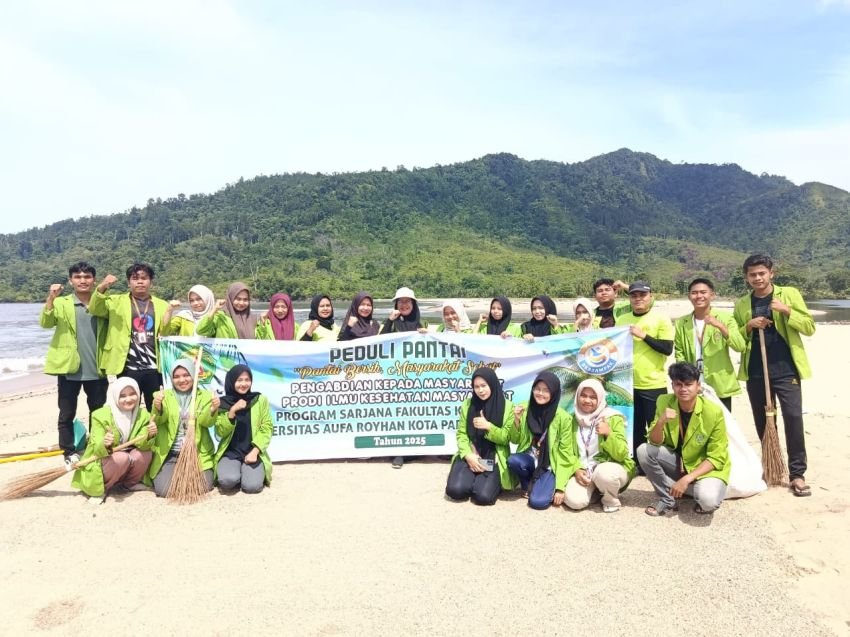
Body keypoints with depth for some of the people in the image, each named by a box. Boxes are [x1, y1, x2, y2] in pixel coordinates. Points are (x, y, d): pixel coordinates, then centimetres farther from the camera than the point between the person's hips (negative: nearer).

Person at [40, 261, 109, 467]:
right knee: (67, 414, 5)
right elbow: (45, 323, -13)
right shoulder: (61, 303, 3)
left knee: (98, 412, 11)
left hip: (97, 369, 2)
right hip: (69, 368, -2)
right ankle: (69, 453, 16)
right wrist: (51, 298, -25)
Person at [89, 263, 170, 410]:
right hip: (128, 368, -1)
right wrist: (101, 288, -22)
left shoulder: (161, 305, 12)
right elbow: (94, 309, -6)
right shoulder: (117, 302, 9)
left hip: (154, 368, 1)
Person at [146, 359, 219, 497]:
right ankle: (177, 473, 17)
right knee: (164, 490, -17)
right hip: (169, 455, 0)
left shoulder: (205, 396, 5)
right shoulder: (165, 396, 7)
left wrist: (213, 409, -31)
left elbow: (207, 422, -8)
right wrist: (158, 407, -32)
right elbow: (159, 420, -9)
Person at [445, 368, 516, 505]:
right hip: (470, 455, 2)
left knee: (483, 496, -23)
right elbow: (461, 434, 4)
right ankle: (475, 480, 13)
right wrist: (468, 455, -13)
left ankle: (494, 482, 12)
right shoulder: (467, 404, 5)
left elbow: (507, 438, -4)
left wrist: (488, 426, -20)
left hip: (494, 458, -2)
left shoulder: (507, 407, -3)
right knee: (455, 490, -21)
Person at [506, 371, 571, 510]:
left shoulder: (563, 418, -13)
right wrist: (517, 420, -17)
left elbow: (564, 454, -9)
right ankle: (527, 486, 2)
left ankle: (550, 486, 11)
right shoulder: (525, 409, -5)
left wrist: (560, 487, -13)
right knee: (512, 460, -31)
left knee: (537, 502, -25)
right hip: (529, 459, 3)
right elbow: (515, 440, 2)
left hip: (550, 466, -3)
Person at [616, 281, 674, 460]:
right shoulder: (622, 319, 9)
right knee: (634, 431, 14)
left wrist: (643, 335, -18)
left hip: (653, 385, -4)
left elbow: (667, 349, -13)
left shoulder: (661, 319, -4)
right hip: (628, 384, 4)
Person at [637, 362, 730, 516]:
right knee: (644, 450, -22)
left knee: (708, 499, -33)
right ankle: (668, 500, -3)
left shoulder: (714, 412, -21)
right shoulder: (664, 402, -12)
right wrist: (661, 422, -32)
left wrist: (687, 479, -25)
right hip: (678, 463, 4)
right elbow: (654, 442, -11)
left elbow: (716, 458, -17)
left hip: (707, 467, -3)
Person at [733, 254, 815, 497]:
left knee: (793, 417, -9)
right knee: (763, 422, 9)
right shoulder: (742, 304, 8)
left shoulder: (789, 294, 2)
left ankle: (797, 474, 1)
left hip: (785, 370, -3)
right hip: (755, 373, 3)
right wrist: (749, 326, -8)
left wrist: (787, 311, -18)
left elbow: (809, 327, -3)